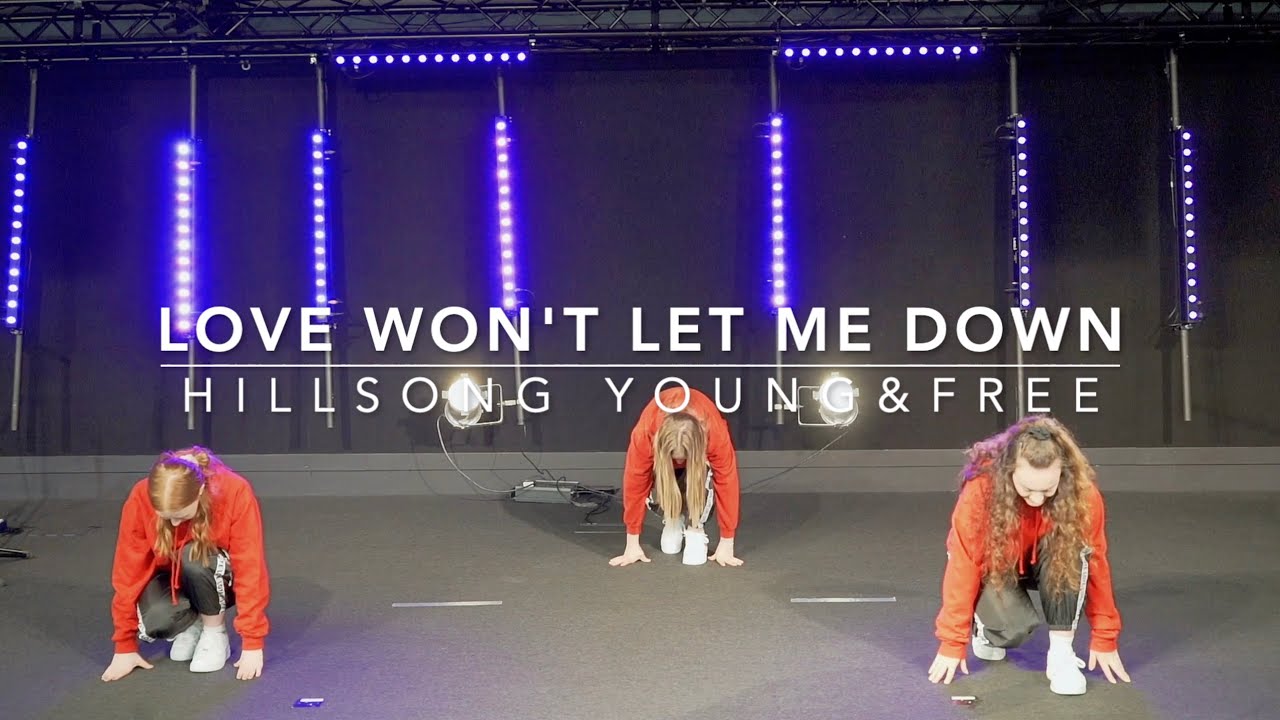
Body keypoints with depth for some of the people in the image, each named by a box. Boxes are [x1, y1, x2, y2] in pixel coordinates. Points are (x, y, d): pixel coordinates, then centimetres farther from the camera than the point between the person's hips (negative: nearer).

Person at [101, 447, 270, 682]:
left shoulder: (235, 494, -31)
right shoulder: (140, 500, -26)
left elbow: (250, 569, -28)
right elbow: (129, 571, -18)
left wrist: (252, 642, -29)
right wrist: (125, 646, -14)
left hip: (221, 580, -1)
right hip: (170, 577, 1)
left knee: (196, 558, -36)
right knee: (155, 621, -32)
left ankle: (215, 633, -11)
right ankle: (191, 623, 3)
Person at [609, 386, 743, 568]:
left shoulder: (716, 433, -42)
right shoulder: (645, 432, -41)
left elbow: (726, 482, -35)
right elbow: (635, 483, -33)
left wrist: (726, 544, -32)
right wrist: (632, 545, -28)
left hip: (701, 450, -1)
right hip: (662, 444, 1)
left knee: (703, 477, -36)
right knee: (655, 492, -27)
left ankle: (696, 528, -14)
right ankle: (672, 520, 6)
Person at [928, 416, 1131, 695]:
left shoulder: (1082, 494, -29)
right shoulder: (981, 490, -34)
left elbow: (1096, 563, -18)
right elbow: (964, 565, -26)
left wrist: (1104, 639, -13)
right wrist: (953, 642, -21)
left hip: (1051, 564, 2)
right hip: (994, 565, -2)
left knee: (1072, 551, -33)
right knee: (1014, 628, -30)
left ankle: (1061, 651, -19)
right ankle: (985, 628, 7)